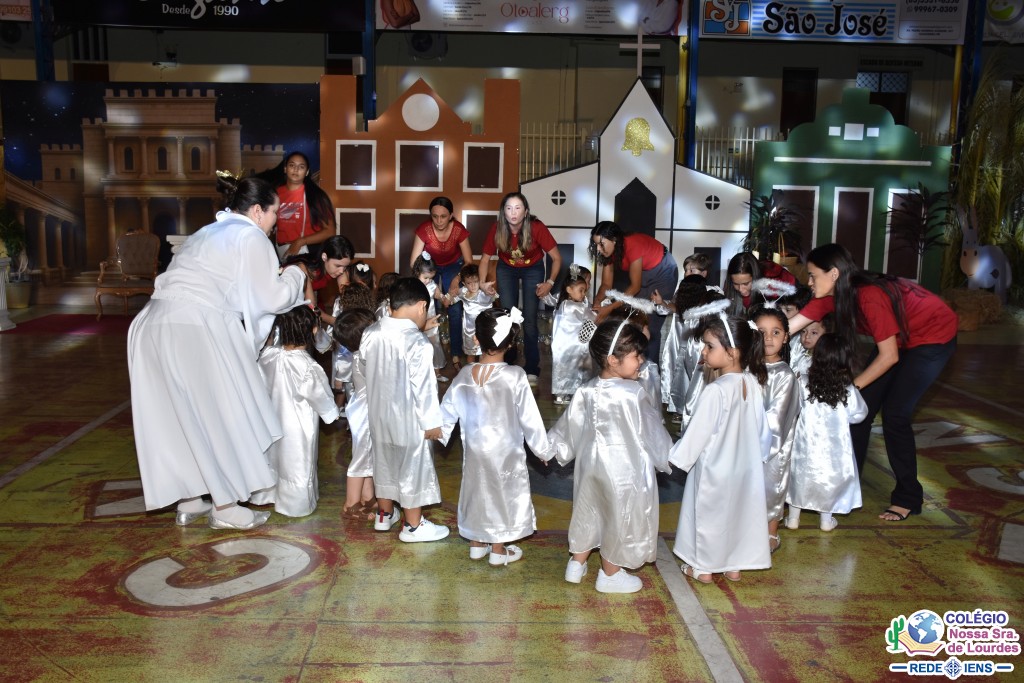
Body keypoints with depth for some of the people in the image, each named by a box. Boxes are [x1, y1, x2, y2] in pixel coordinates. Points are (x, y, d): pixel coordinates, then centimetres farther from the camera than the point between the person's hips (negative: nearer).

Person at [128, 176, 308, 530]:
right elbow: (271, 297, -2)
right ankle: (224, 507, 12)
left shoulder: (210, 232, 27)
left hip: (153, 326, 9)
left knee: (183, 416, 15)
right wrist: (295, 274, 16)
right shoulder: (250, 236, 1)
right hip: (197, 330, -8)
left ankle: (188, 501, 25)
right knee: (220, 415, 4)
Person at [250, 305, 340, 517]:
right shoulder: (308, 367, -29)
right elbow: (321, 396, -17)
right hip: (298, 426, -6)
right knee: (298, 465, 11)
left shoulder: (269, 354, -11)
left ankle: (266, 495, 40)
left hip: (273, 419, 6)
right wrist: (332, 412, 0)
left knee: (272, 458, 23)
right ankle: (297, 506, 25)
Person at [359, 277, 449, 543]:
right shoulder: (418, 343, -25)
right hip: (408, 419, -7)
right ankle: (413, 525, 22)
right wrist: (432, 421, -10)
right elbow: (423, 387, -21)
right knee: (413, 467, 9)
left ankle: (384, 514, 38)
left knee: (385, 461, 22)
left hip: (378, 413, 7)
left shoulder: (370, 333, -4)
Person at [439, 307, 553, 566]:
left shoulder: (464, 374, -8)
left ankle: (476, 544, 33)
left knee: (476, 489, 19)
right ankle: (498, 550, 23)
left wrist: (440, 433, 18)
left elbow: (448, 410, 2)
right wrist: (543, 449, -2)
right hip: (505, 450, -4)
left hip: (474, 448, 4)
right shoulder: (515, 376, -20)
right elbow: (529, 417, -14)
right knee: (502, 493, 12)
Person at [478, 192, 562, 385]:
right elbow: (485, 259, -10)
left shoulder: (536, 228, -31)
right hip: (506, 269, 2)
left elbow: (556, 258, -19)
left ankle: (531, 370, 1)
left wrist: (550, 282, -26)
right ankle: (508, 365, 19)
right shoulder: (497, 228, -25)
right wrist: (483, 283, -24)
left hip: (533, 269, -2)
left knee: (529, 319, -7)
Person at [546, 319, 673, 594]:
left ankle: (576, 564, 38)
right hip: (624, 468, -6)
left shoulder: (586, 391, -6)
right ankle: (610, 574, 30)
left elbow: (568, 426, 4)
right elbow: (652, 431, -14)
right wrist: (666, 457, 2)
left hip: (592, 462, 6)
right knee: (621, 517, 13)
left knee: (589, 511, 23)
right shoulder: (634, 394, -24)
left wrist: (550, 447, 19)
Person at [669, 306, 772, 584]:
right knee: (738, 511, 19)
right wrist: (759, 454, 19)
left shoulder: (715, 391, -28)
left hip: (714, 468, -6)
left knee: (708, 514, 11)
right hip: (745, 465, 6)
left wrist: (677, 457, -7)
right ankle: (734, 566, 34)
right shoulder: (753, 384, -6)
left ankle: (703, 568, 27)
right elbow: (762, 428, 4)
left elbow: (697, 433, -21)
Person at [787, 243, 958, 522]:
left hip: (934, 335, -8)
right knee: (862, 405, 2)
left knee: (895, 413, -11)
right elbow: (787, 327, -13)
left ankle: (908, 498, 5)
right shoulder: (831, 295, -13)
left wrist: (851, 386, -21)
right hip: (901, 337, 8)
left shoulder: (870, 297, -35)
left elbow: (889, 356, -27)